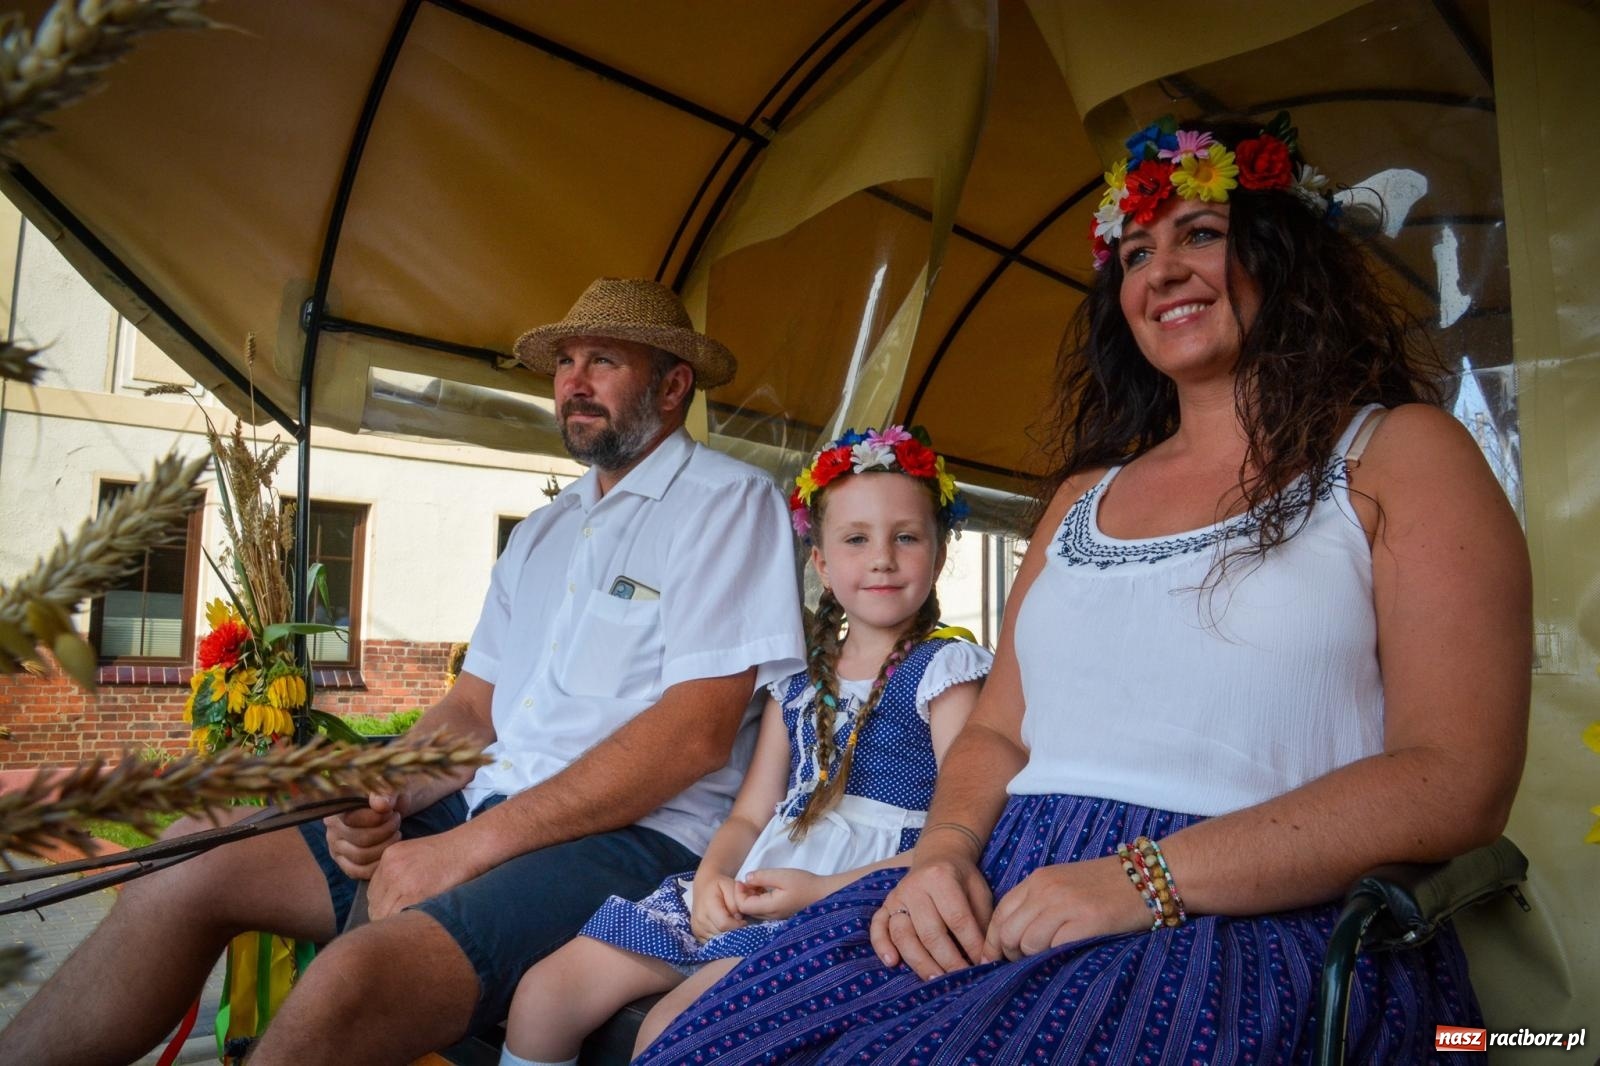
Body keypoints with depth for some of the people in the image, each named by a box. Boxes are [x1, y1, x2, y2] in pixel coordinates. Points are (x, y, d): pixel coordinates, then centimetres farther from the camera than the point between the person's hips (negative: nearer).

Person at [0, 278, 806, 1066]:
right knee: (193, 872, -4)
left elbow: (695, 735, -17)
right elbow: (470, 710, 18)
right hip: (488, 807, 8)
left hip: (633, 836, -7)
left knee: (356, 976, -30)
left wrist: (468, 846, -16)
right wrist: (384, 798, -4)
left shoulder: (728, 501, -6)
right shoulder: (542, 530, 19)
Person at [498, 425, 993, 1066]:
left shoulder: (946, 668, -2)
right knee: (545, 994, -3)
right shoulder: (798, 682, 17)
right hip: (748, 893, 6)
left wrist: (826, 889, -19)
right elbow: (750, 815, 16)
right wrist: (714, 876, -6)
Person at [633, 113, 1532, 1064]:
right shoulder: (1083, 495, 20)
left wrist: (1150, 877, -16)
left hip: (1252, 925, -4)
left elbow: (1457, 781, -7)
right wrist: (947, 851, -4)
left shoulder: (1397, 452, 4)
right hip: (1004, 903, 5)